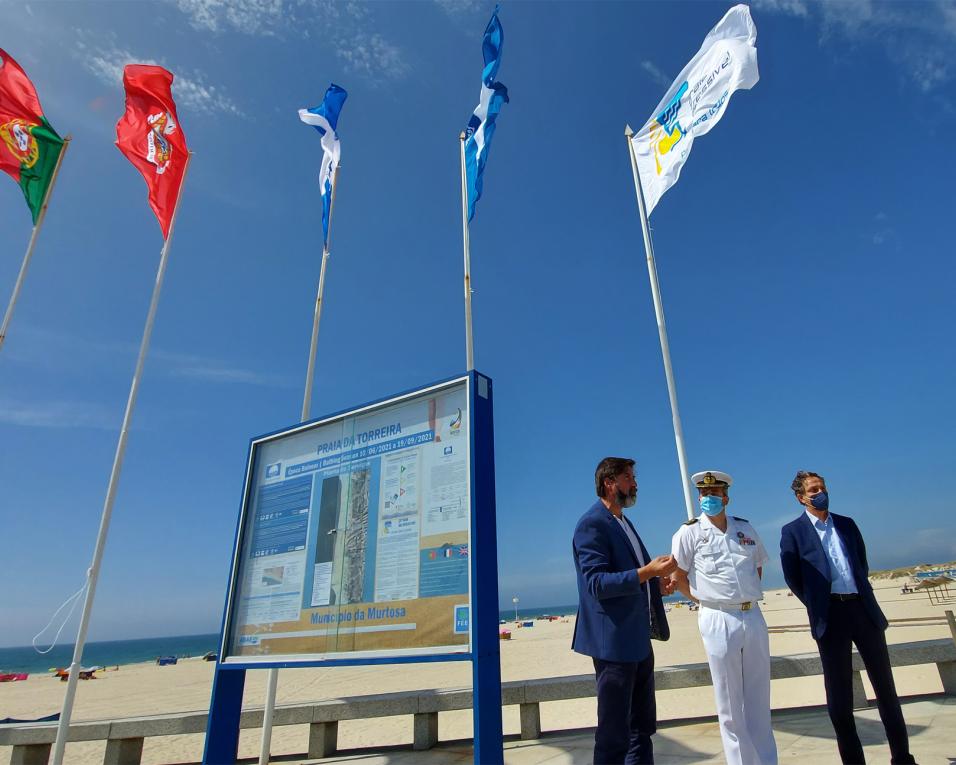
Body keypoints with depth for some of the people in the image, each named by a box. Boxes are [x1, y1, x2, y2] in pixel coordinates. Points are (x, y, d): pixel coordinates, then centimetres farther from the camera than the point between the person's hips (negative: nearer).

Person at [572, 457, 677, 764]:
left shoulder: (623, 522, 15)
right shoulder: (592, 524, -16)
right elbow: (597, 583, -24)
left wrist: (657, 583, 8)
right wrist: (646, 572, -29)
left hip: (639, 639, 10)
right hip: (614, 640, -10)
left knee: (642, 725, 20)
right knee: (614, 731, 2)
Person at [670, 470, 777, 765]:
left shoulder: (745, 528, 6)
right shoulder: (690, 532, -7)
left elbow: (758, 566, 21)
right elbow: (678, 578, -2)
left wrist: (749, 595, 10)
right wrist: (709, 601, -2)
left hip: (753, 617, 4)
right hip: (719, 621, -4)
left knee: (759, 699, 15)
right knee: (730, 704, 6)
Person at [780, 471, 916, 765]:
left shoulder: (847, 524, 10)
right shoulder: (792, 531, -3)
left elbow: (862, 564, 18)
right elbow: (793, 578, -1)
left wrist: (860, 595, 11)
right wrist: (819, 608, 3)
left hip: (864, 609, 4)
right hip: (831, 617, -4)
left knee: (885, 685, 12)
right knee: (839, 694, 5)